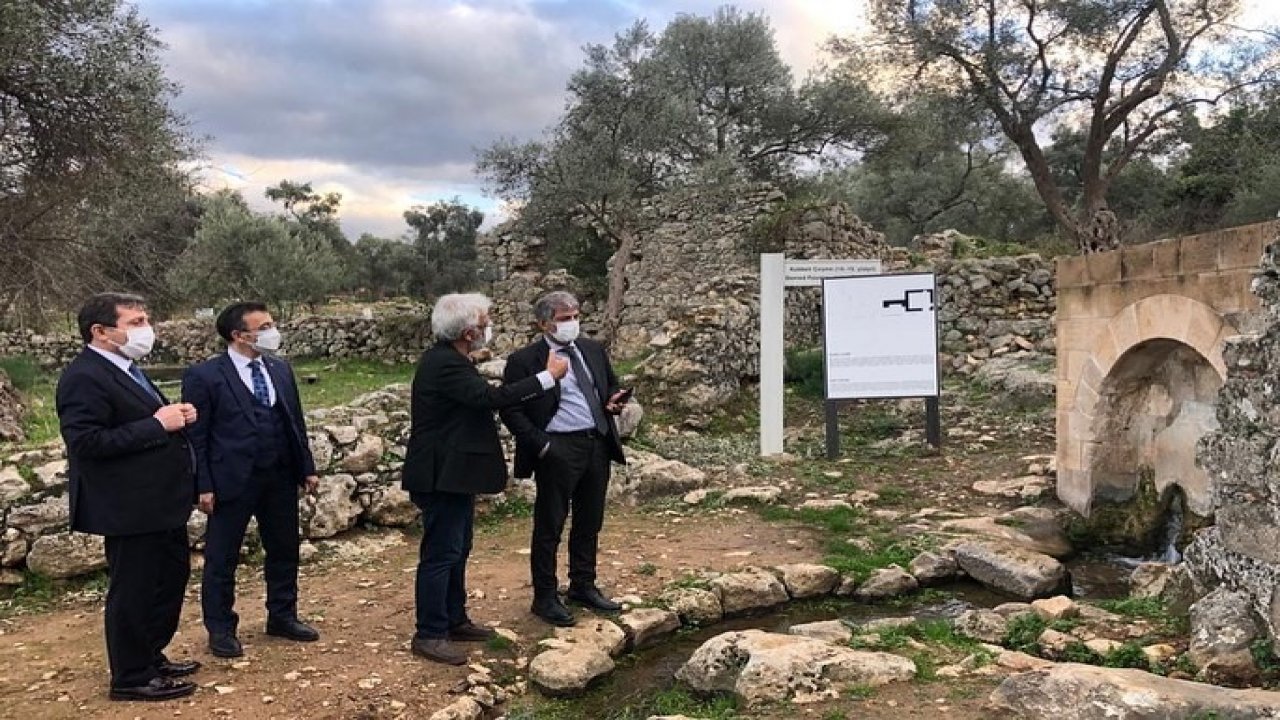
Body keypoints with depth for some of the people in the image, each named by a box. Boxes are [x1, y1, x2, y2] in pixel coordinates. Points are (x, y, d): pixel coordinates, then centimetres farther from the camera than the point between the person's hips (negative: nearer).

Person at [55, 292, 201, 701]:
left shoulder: (126, 371, 11)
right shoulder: (84, 378, -19)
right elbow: (87, 442, -27)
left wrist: (177, 417, 0)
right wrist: (157, 425, -26)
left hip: (160, 502, 10)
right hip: (130, 508, -10)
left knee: (172, 576, 20)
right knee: (133, 590, 3)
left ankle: (151, 657, 36)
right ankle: (131, 678, 19)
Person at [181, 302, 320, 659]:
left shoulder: (280, 369, 8)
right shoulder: (204, 376, -9)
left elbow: (295, 422, 12)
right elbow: (195, 436, -9)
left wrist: (307, 467, 9)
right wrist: (203, 486, -12)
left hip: (280, 478, 6)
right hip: (231, 481, -5)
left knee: (285, 550, 15)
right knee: (222, 559, 7)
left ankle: (282, 617, 31)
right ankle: (220, 629, 22)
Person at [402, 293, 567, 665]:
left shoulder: (448, 359, 10)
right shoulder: (444, 364, -23)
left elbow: (480, 399, 15)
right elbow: (491, 397, -30)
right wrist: (548, 376, -25)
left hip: (454, 473, 11)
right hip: (443, 476, -11)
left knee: (457, 550, 19)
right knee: (440, 555, -2)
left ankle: (454, 619, 31)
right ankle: (429, 634, 8)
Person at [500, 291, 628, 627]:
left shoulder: (593, 350, 11)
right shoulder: (524, 360, -8)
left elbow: (612, 384, 24)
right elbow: (510, 410, -10)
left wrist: (613, 402, 1)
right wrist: (540, 444, -16)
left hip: (598, 445, 6)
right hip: (558, 450, -6)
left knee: (590, 524, 17)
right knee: (549, 527, 4)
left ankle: (583, 586, 33)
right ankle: (545, 597, 17)